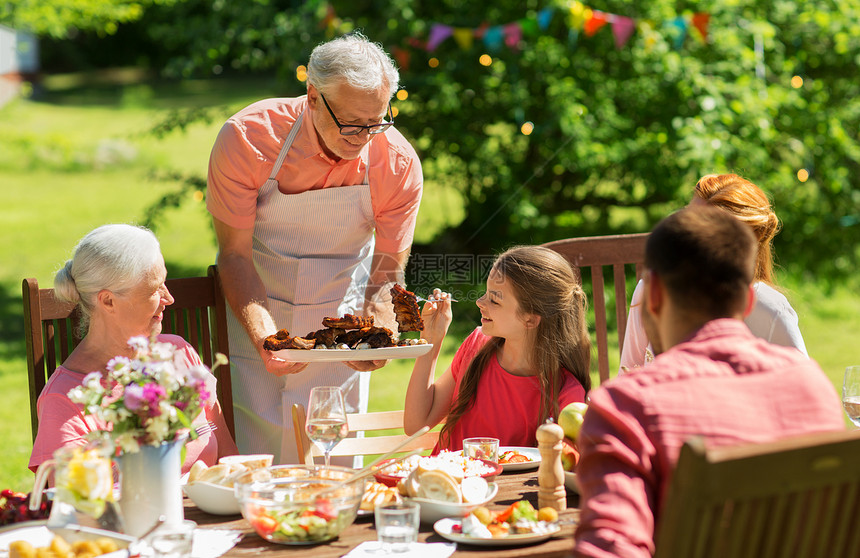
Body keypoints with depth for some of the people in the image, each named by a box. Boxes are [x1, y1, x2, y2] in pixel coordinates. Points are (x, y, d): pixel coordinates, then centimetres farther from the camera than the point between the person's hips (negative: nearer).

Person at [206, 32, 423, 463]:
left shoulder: (398, 164, -17)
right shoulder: (248, 139, -23)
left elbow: (386, 274, -10)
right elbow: (234, 254, -19)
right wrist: (265, 339, -33)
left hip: (341, 320, 2)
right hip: (255, 314, -2)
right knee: (248, 452, -2)